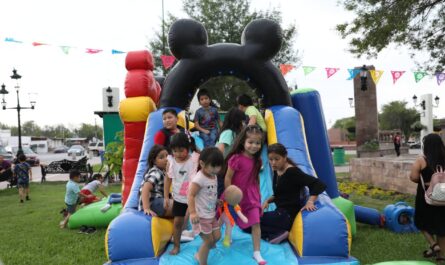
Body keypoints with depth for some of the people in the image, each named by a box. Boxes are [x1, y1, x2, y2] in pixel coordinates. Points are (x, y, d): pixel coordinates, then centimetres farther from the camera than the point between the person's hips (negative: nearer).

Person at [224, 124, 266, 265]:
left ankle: (257, 252, 7)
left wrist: (258, 194, 13)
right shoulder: (236, 158, -22)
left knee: (256, 223, -2)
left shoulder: (257, 160, -3)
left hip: (251, 195, 4)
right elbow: (227, 178, -18)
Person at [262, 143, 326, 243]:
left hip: (288, 215, -10)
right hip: (280, 213, 10)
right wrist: (267, 201, 5)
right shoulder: (276, 171, 8)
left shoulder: (292, 172, -18)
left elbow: (319, 184, -21)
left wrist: (310, 201, -30)